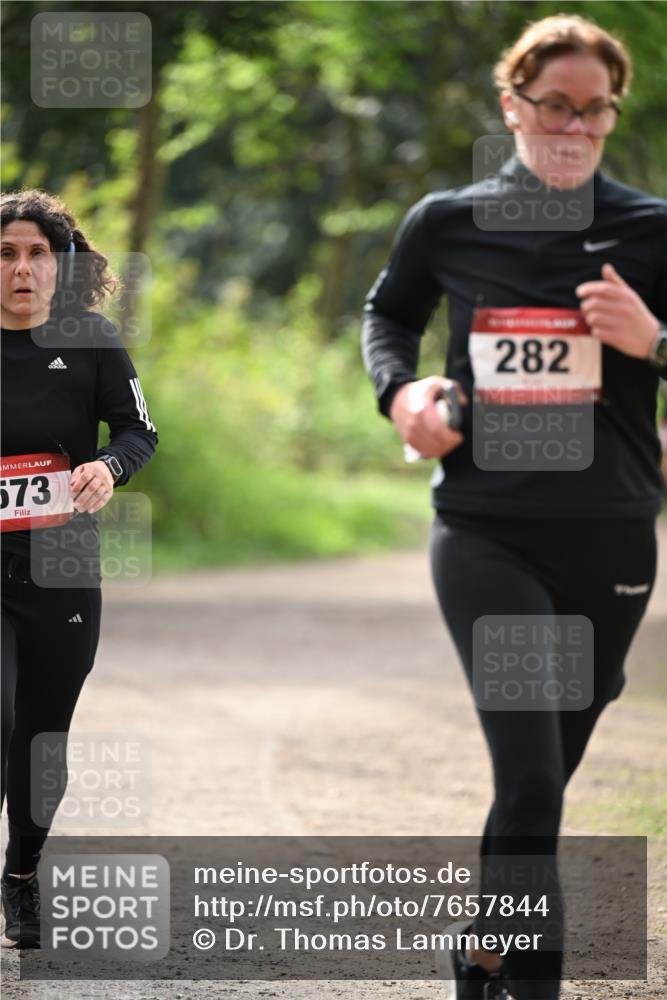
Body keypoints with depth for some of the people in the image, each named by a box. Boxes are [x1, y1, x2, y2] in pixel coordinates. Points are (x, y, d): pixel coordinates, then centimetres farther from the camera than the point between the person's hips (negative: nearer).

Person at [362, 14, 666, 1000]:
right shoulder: (448, 222, 3)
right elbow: (389, 312, 21)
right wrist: (400, 389, 2)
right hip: (487, 536, -2)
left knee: (545, 777, 15)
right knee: (529, 780, -16)